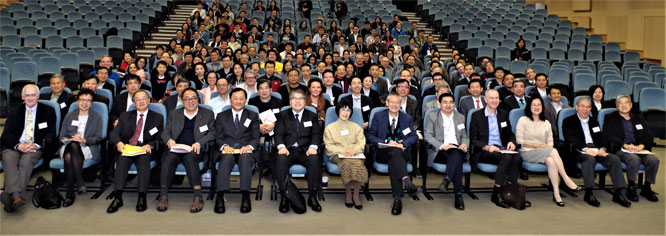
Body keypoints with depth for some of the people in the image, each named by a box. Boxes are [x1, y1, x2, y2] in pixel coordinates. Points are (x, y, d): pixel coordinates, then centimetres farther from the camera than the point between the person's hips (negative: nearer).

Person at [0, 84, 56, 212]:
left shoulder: (48, 111, 14)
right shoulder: (14, 112, 20)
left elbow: (51, 134, 6)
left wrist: (36, 145, -14)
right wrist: (19, 146, -13)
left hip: (36, 148, -2)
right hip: (14, 146, 2)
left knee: (26, 161, -34)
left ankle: (13, 198, -43)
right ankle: (16, 196, -49)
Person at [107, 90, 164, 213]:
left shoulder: (158, 118, 16)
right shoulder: (125, 116, 22)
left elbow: (160, 139, 6)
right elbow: (114, 133, 8)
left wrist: (149, 145, -16)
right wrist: (118, 143, -15)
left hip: (145, 149, -1)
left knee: (144, 157, -35)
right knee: (123, 157, -33)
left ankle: (142, 197, -42)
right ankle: (118, 197, -39)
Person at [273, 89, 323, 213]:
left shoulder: (312, 116, 18)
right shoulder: (283, 115, 16)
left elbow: (316, 134, 6)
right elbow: (278, 134, 4)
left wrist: (313, 146, -16)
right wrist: (281, 146, -17)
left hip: (305, 151, 0)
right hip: (288, 150, 0)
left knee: (314, 159, -33)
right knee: (281, 159, -35)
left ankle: (312, 197, -23)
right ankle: (284, 197, -26)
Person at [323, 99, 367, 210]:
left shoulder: (356, 127, 25)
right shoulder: (330, 128, 18)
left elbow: (361, 143, 10)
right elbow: (329, 146, 5)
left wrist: (353, 150, -12)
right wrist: (343, 151, -12)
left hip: (355, 154, 2)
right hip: (338, 155, -1)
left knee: (357, 163, -35)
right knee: (347, 163, -37)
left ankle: (356, 195, -25)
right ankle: (348, 193, -22)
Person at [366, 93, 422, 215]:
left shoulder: (407, 118, 18)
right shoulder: (378, 116, 11)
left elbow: (414, 137, 9)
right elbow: (370, 135, 3)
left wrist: (402, 144, -11)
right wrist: (386, 143, -11)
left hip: (401, 152, 1)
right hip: (383, 152, -1)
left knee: (393, 160, -35)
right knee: (394, 152, -37)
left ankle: (397, 199, -42)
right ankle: (407, 182, -56)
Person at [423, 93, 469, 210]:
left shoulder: (461, 117, 24)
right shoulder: (432, 116, 11)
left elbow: (465, 137, 22)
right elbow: (427, 136, 0)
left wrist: (464, 144, -4)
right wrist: (442, 145, -16)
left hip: (457, 149, 3)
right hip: (439, 151, -3)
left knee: (456, 155, -37)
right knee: (457, 160, -35)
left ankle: (446, 180, -45)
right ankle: (458, 195, -35)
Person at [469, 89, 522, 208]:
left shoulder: (504, 114, 18)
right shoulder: (477, 115, 4)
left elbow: (510, 134, 21)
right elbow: (473, 140, -2)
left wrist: (511, 142, -3)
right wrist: (487, 147, -19)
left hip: (501, 149, 4)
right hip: (483, 152, -4)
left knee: (517, 158, -29)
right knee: (507, 158, -33)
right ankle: (496, 194, -27)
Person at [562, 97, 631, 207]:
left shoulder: (594, 122, 27)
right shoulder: (568, 121, 8)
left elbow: (601, 138, 15)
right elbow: (571, 139, -7)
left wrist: (602, 148, -8)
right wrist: (586, 149, -21)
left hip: (596, 149, 5)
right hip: (579, 151, -5)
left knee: (615, 159, -21)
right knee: (590, 159, -37)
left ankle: (618, 193, -20)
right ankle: (588, 193, -31)